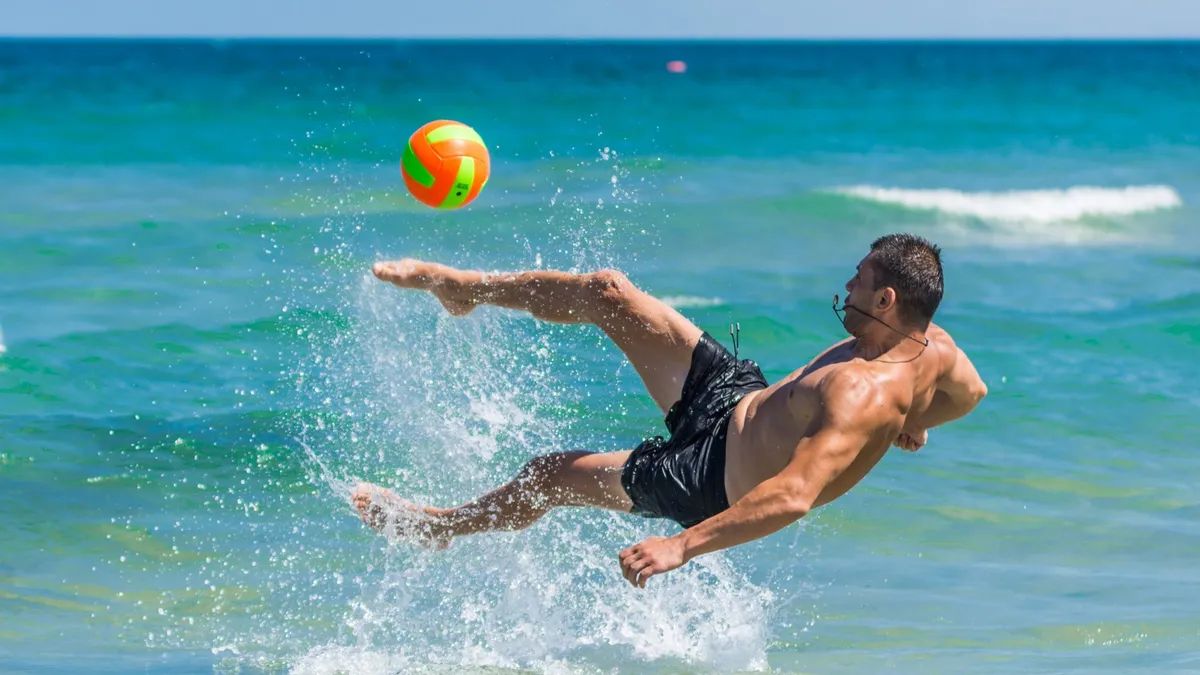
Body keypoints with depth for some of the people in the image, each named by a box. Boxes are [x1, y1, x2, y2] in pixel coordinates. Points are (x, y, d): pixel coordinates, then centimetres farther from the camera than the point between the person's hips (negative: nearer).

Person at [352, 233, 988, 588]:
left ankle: (437, 525, 36)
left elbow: (793, 497, -48)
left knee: (548, 475, 5)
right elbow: (972, 392, 7)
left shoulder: (866, 395, -40)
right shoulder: (933, 346, -15)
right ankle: (465, 286, 26)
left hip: (718, 479, -8)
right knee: (609, 293, 2)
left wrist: (683, 546, -50)